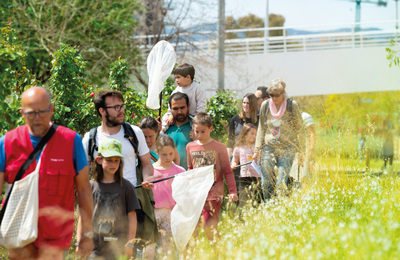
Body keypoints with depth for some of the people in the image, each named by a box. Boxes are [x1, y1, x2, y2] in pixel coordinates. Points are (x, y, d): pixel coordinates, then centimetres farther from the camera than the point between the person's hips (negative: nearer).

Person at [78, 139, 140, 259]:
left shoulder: (126, 187, 3)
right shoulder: (91, 186, 6)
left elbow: (132, 217, 4)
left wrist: (130, 244, 0)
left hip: (118, 246, -1)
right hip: (94, 246, 1)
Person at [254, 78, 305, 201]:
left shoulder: (292, 105, -4)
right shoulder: (265, 105, 4)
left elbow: (299, 129, 1)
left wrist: (300, 151, -1)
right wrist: (257, 149, 10)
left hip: (287, 149, -3)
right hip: (268, 148, 3)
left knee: (281, 184, -11)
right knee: (266, 183, -2)